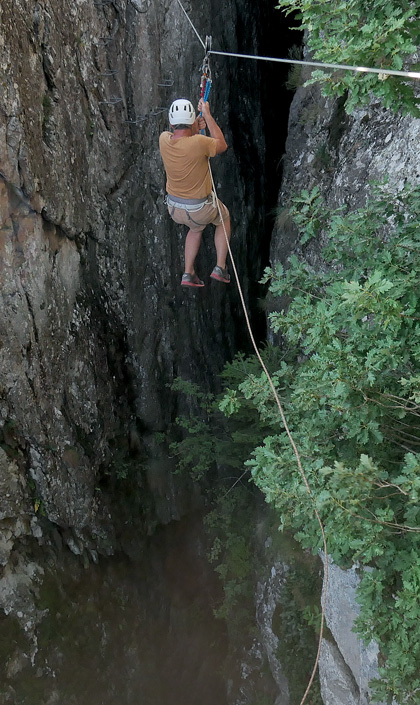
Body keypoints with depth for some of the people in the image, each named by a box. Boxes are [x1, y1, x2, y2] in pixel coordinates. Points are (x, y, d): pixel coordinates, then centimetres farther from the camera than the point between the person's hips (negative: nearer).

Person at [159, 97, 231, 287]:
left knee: (196, 228, 36)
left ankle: (188, 273, 30)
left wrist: (195, 129, -4)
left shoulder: (164, 140, -13)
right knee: (224, 218, 29)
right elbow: (222, 145, -6)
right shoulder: (199, 143, -29)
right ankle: (220, 267, 25)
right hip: (200, 209, -4)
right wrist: (207, 115, -4)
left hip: (174, 207, 5)